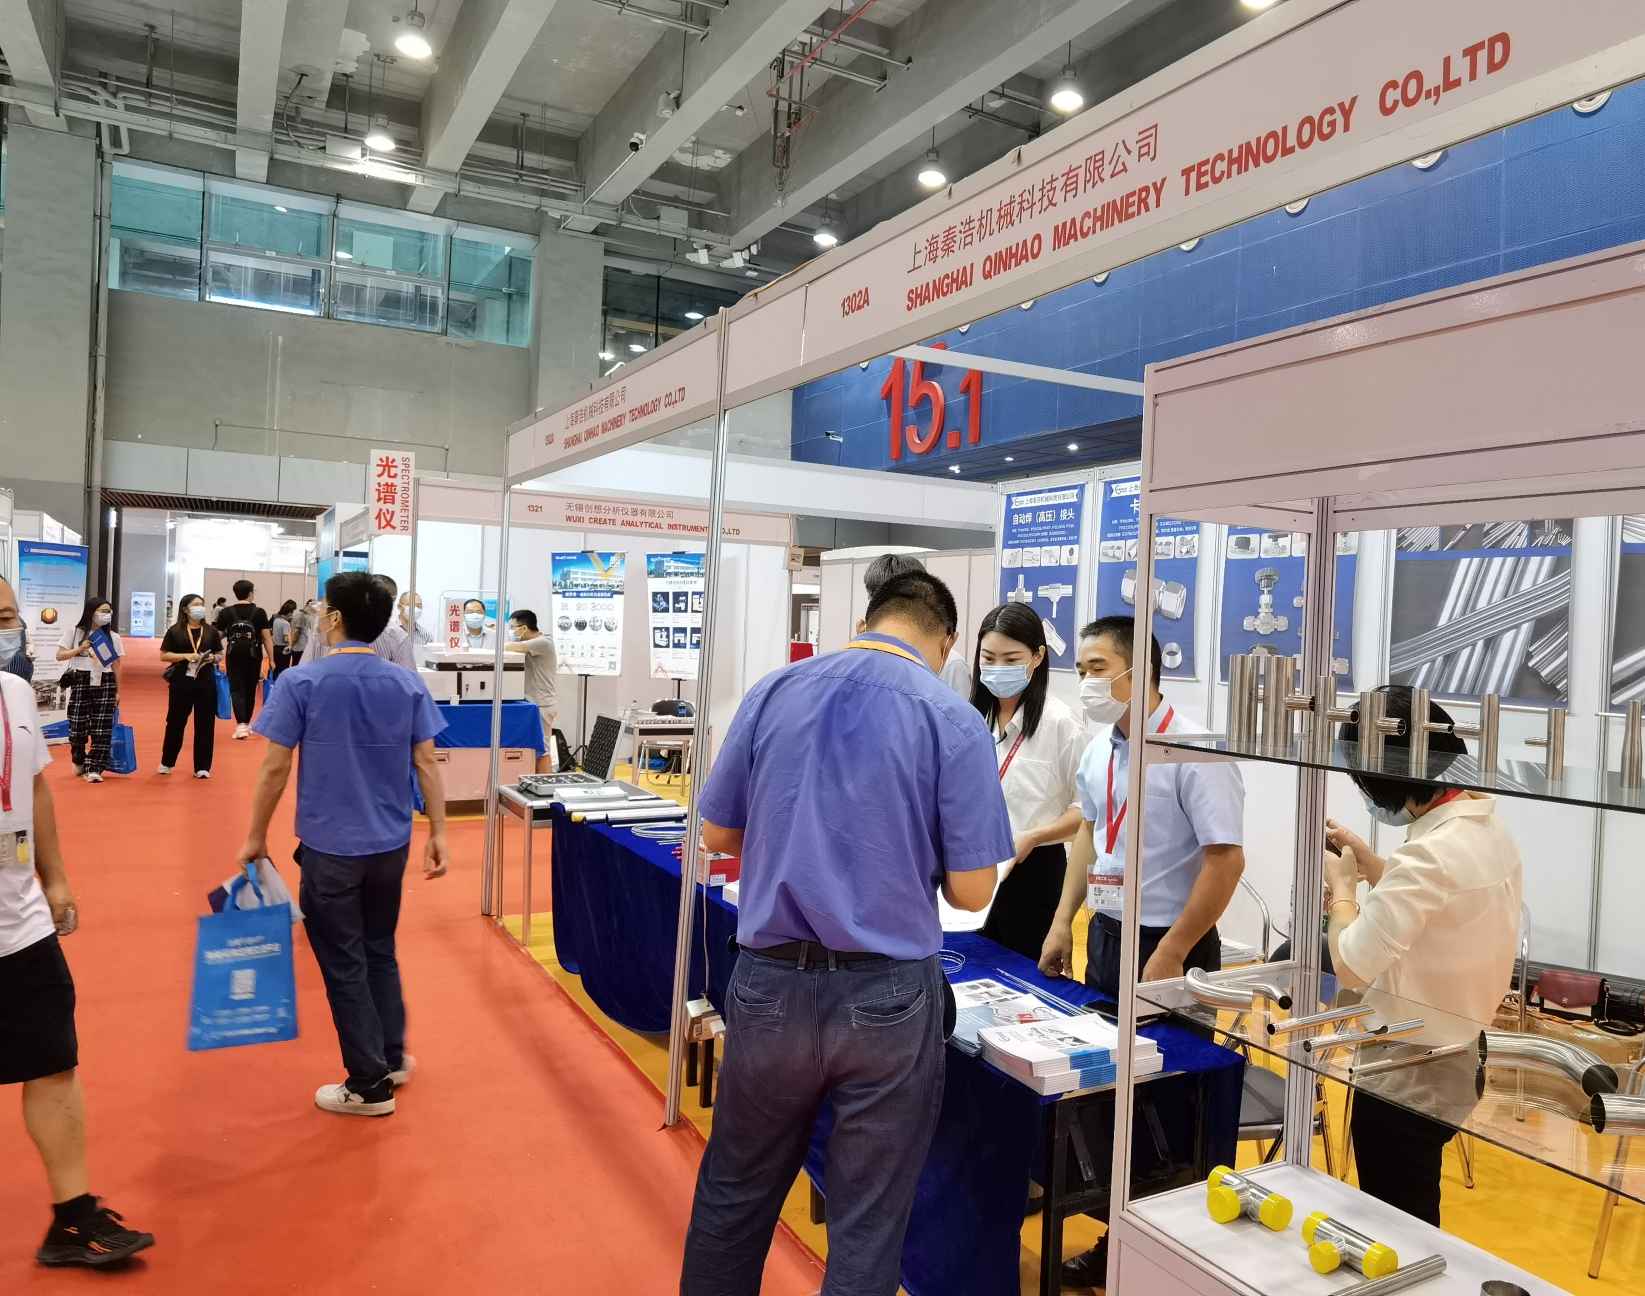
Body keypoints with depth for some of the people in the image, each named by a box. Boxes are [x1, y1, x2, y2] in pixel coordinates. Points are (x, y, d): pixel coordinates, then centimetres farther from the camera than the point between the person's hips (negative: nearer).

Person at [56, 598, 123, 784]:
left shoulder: (113, 637, 7)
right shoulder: (75, 631, 3)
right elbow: (60, 655, 3)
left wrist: (117, 691, 8)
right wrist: (81, 648, -14)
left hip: (105, 683, 1)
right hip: (81, 681, -1)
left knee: (102, 728, -6)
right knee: (78, 726, 1)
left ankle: (93, 769, -2)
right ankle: (79, 762, 28)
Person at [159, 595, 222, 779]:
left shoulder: (211, 631, 6)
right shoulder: (175, 631, 0)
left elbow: (220, 654, 12)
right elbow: (163, 655, -1)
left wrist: (213, 658, -10)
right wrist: (185, 656, -15)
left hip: (206, 682, 1)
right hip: (182, 682, -1)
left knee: (205, 724, 2)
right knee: (176, 722, 8)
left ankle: (202, 767, 10)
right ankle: (167, 762, 26)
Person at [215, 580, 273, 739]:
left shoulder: (226, 612, -2)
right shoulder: (259, 612, -4)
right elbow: (267, 637, -5)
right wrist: (271, 659, -1)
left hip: (234, 655, 0)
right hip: (253, 656, 0)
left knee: (236, 689, 1)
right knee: (250, 689, 14)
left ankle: (241, 724, -16)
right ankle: (247, 723, 26)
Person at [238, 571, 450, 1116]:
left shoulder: (301, 683, -10)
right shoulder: (407, 684, -1)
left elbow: (276, 769, -9)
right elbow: (426, 765, -1)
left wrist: (256, 837, 3)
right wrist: (438, 833, 6)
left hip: (330, 847, -4)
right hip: (390, 844, 4)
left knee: (344, 963, 8)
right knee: (380, 951, 21)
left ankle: (370, 1084, 16)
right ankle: (392, 1058, 32)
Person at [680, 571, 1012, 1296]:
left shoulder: (773, 692, 1)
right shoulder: (955, 721, -8)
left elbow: (717, 834, 8)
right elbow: (971, 891, -7)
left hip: (769, 984, 3)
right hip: (885, 997, -2)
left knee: (734, 1194, 23)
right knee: (867, 1223, 15)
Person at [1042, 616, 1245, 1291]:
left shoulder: (1193, 751, -19)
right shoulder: (1098, 750, 4)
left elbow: (1226, 860, -20)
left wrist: (1170, 955, -19)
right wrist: (1063, 922, 13)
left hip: (1168, 945, -7)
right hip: (1106, 934, 7)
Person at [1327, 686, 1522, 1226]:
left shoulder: (1432, 851, -29)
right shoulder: (1489, 830, 2)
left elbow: (1351, 966, -28)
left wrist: (1342, 887, -12)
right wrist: (1365, 858, 11)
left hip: (1409, 1075, -9)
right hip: (1462, 1059, 9)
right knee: (1415, 1219, 25)